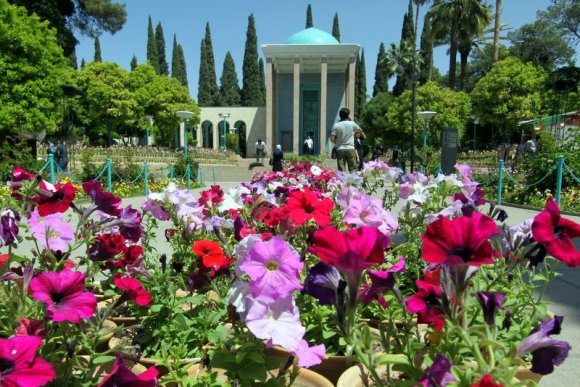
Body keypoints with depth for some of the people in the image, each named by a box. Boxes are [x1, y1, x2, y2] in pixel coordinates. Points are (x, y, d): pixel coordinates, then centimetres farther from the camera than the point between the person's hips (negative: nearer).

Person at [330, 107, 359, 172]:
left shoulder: (336, 125, -3)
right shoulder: (352, 124, 0)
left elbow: (332, 139, -7)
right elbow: (359, 129, 20)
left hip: (340, 149, 0)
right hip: (350, 149, 0)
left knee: (341, 170, 0)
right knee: (353, 169, 4)